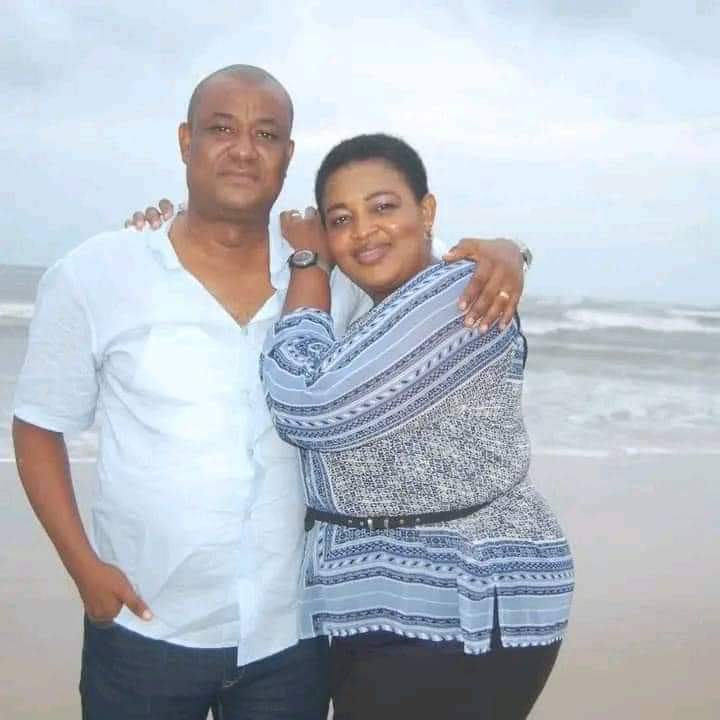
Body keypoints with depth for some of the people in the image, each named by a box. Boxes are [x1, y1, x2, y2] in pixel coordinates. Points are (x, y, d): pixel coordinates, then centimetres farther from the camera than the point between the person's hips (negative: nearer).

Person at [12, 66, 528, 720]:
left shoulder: (334, 277, -1)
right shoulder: (93, 276, -7)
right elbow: (39, 427, 1)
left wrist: (500, 253, -14)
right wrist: (84, 565, -9)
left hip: (292, 633, 2)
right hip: (146, 630, -2)